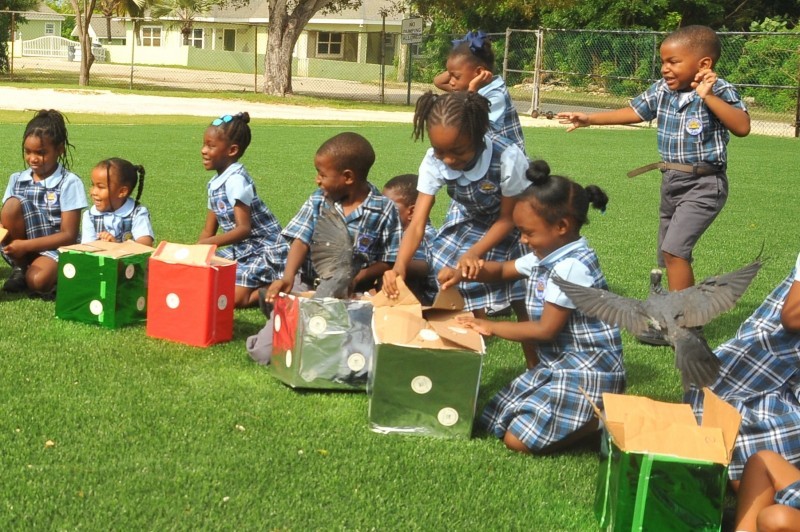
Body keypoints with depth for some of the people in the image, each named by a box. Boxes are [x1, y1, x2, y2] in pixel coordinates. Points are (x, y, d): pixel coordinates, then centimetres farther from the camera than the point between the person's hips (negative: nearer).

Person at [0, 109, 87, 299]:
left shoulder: (69, 183, -9)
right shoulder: (16, 179, 5)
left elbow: (68, 236, -13)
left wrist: (26, 245, -21)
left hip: (54, 250, -5)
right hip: (19, 251, 5)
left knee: (37, 281, -37)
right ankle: (20, 268, -6)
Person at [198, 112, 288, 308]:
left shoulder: (236, 180, -19)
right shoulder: (214, 184, 9)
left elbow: (244, 229, -24)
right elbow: (208, 231, 13)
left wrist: (207, 243, -24)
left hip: (266, 250, -9)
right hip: (241, 249, 10)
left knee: (233, 298, -22)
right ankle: (261, 285, 8)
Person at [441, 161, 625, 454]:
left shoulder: (570, 267, -23)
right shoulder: (547, 254, 6)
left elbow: (546, 330, -20)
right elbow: (503, 270, 22)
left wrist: (493, 327, -8)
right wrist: (462, 272, 2)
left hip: (588, 374, -10)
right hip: (556, 365, 10)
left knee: (518, 439, -17)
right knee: (493, 423, 8)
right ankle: (595, 410, 9)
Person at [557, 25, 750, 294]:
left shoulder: (719, 91, -15)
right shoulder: (662, 90, 1)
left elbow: (742, 127, -28)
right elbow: (633, 112, 14)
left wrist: (708, 97, -33)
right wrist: (589, 119, 10)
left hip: (703, 185, -7)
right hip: (671, 182, 8)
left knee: (674, 249, -20)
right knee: (670, 257, 15)